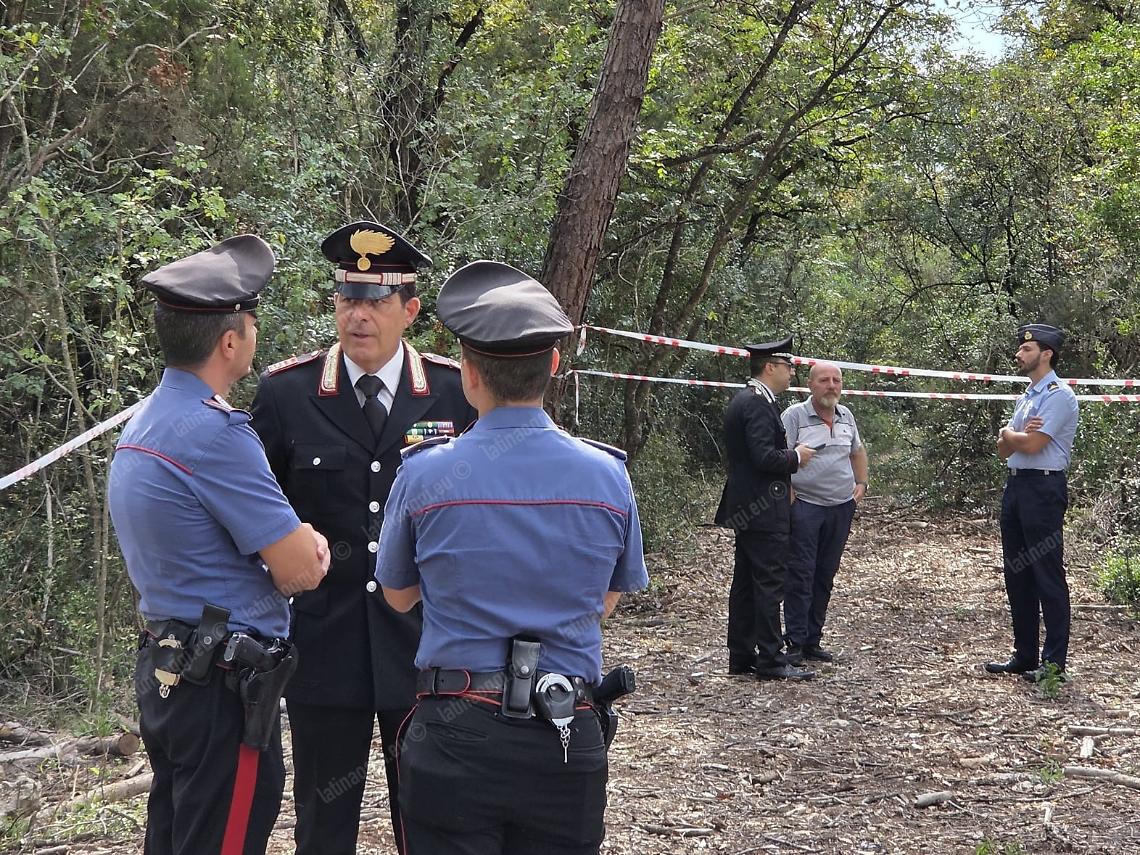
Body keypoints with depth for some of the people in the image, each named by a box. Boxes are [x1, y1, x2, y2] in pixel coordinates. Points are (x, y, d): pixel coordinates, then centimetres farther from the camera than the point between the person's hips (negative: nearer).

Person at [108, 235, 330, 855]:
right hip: (223, 687, -10)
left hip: (163, 672, 10)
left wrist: (297, 542, 5)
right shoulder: (214, 431, -20)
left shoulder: (144, 421, 10)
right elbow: (301, 571, -18)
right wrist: (310, 547, 5)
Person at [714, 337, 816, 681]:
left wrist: (790, 454, 12)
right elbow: (764, 457, -25)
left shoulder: (745, 400, 15)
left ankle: (741, 656, 18)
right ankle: (770, 660, -4)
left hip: (746, 507, 11)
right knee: (770, 582, -7)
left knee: (746, 582, 12)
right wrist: (796, 456, -9)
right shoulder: (758, 404, -17)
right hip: (764, 510, -11)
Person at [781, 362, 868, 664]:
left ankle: (813, 641, 18)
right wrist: (789, 496, -15)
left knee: (825, 576, 10)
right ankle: (795, 642, 0)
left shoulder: (846, 416, 12)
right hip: (805, 506, -6)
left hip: (842, 506, 6)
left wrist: (861, 484, 17)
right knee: (800, 575, -6)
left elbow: (858, 450, 27)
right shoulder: (795, 415, -7)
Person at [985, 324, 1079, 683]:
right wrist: (1018, 434, -7)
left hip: (1043, 488, -9)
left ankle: (1054, 662, 0)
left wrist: (1008, 433, 2)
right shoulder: (1027, 397, 18)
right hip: (1015, 486, 9)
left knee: (1048, 576, -5)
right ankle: (1024, 656, 20)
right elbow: (1005, 450, 14)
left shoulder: (1059, 395, -10)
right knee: (1017, 574, 12)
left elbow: (1031, 444, -18)